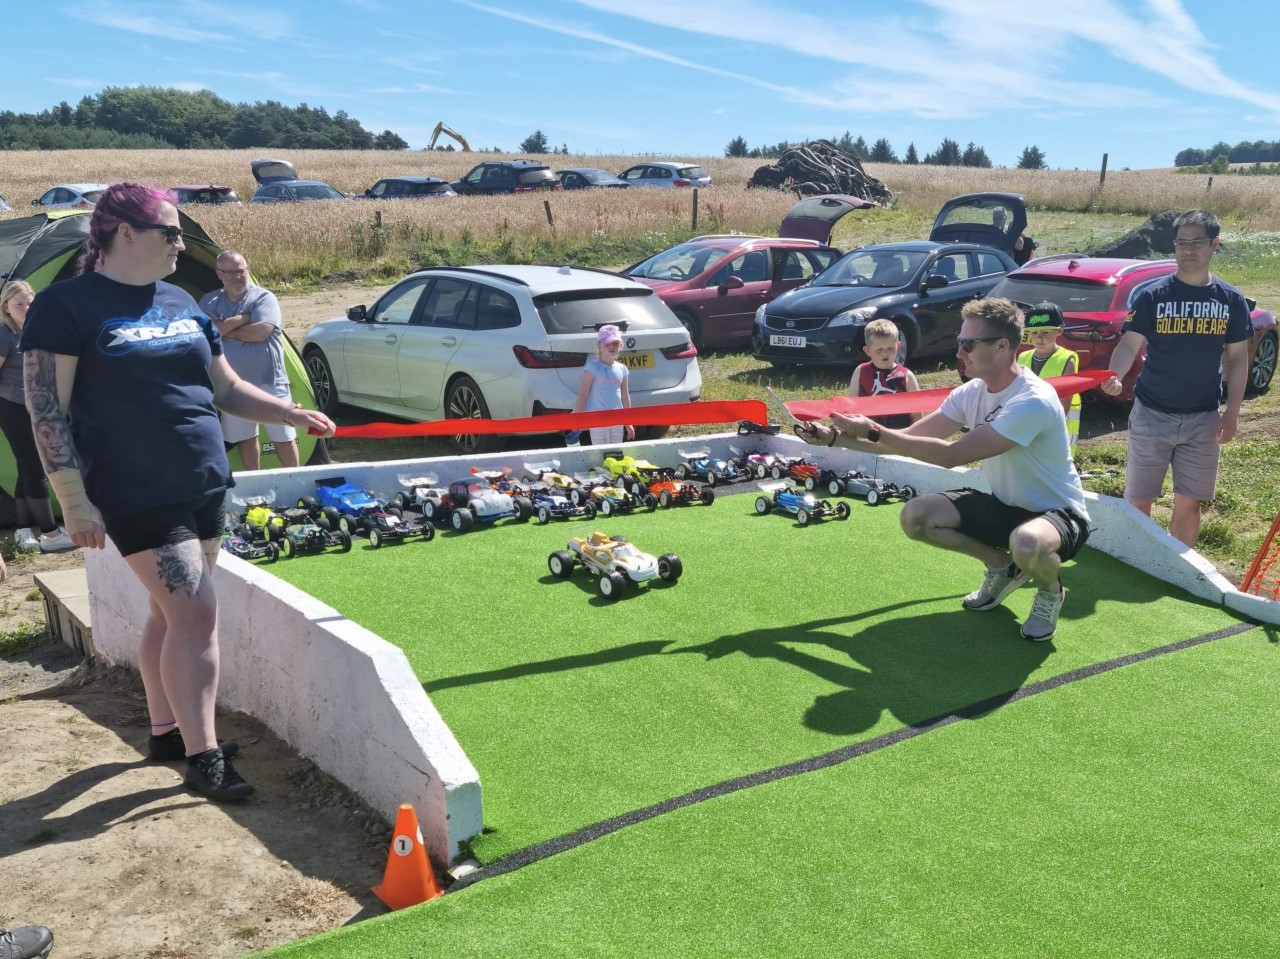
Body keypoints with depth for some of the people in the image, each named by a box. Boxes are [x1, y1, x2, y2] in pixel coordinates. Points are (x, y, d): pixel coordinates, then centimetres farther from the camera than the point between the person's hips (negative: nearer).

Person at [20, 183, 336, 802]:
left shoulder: (180, 303, 12)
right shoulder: (66, 304, -8)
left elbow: (226, 389, 17)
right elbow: (47, 410, -11)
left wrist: (293, 414, 4)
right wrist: (75, 500, -15)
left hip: (204, 486, 7)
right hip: (136, 495, -7)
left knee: (171, 612, 14)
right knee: (196, 613, -11)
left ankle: (166, 731, 28)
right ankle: (202, 756, 0)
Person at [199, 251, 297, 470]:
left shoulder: (264, 298, -6)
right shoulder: (208, 301, 4)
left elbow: (261, 332, -22)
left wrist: (222, 328, -11)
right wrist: (240, 319, -14)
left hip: (269, 382, -3)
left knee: (284, 437, 4)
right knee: (245, 437, 15)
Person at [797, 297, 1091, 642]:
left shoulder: (1033, 401, -30)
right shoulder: (971, 393, -4)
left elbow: (951, 454, -33)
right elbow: (908, 438, -4)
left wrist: (874, 432, -30)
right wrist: (835, 438, -15)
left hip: (1058, 512, -7)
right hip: (1004, 504, 7)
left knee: (1027, 543, -42)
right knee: (916, 516, -9)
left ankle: (1050, 590, -2)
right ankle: (1003, 567, 12)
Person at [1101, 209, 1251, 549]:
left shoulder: (1231, 300, 1)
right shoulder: (1152, 295, -7)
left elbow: (1237, 358, 6)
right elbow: (1130, 343, -14)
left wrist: (1232, 413, 0)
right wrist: (1115, 376, -35)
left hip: (1203, 418, 2)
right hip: (1152, 414, -2)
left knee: (1189, 502, 10)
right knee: (1138, 499, 5)